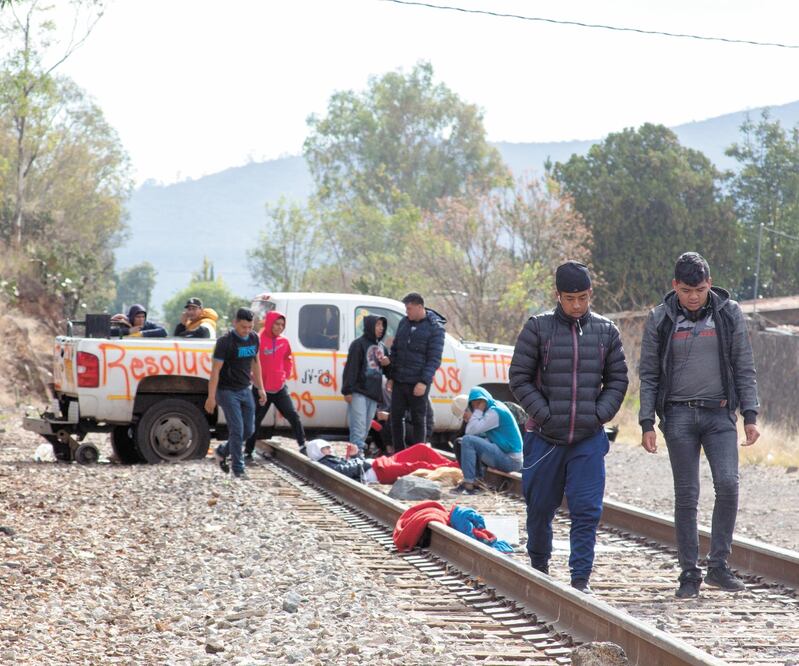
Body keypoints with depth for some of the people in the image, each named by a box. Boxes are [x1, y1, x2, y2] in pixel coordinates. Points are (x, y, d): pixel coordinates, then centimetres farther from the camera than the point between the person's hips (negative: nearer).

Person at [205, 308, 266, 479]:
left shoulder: (253, 338, 4)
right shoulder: (225, 341, -16)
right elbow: (215, 370, -16)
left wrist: (260, 388, 15)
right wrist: (211, 397, -18)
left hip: (245, 390, 7)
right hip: (227, 391, -7)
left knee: (249, 429, 7)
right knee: (237, 430, -10)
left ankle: (222, 451, 29)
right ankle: (238, 469, -2)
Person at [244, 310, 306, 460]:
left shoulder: (284, 341, 4)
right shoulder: (258, 340, -12)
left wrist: (286, 375, 11)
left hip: (280, 388, 4)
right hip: (262, 388, -4)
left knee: (293, 415, -2)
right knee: (256, 420, 5)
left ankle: (303, 446, 3)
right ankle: (248, 452, 14)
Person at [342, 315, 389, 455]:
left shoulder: (381, 346, 17)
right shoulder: (359, 344, -5)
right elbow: (351, 368, -11)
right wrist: (347, 391, -16)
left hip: (374, 393, 7)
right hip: (359, 392, -7)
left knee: (366, 427, 9)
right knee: (358, 426, -12)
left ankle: (359, 451, 15)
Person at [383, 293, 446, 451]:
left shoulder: (435, 328, -8)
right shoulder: (404, 322, 10)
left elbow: (434, 359, -11)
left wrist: (424, 382, -20)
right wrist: (391, 377, 13)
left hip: (418, 383, -6)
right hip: (399, 381, 6)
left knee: (418, 420, 1)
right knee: (396, 417, 8)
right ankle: (398, 453, 18)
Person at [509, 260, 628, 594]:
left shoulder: (605, 331, 5)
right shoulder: (538, 328, -2)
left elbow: (618, 379, 12)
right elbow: (519, 377, -1)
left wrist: (600, 414, -3)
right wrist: (544, 413, -9)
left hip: (589, 439, 1)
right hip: (544, 437, -1)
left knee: (587, 510, -7)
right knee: (540, 507, 10)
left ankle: (580, 579, -2)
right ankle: (539, 566, 31)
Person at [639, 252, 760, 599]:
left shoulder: (729, 313, 3)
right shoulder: (660, 319, 2)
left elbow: (744, 368, 7)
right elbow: (648, 375, 5)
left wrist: (750, 415, 0)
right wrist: (647, 423, -2)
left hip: (719, 414, 0)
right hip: (679, 416, 0)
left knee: (728, 484, -14)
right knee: (686, 495, 0)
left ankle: (718, 565, -3)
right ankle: (689, 572, 8)